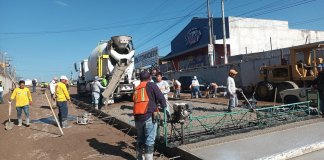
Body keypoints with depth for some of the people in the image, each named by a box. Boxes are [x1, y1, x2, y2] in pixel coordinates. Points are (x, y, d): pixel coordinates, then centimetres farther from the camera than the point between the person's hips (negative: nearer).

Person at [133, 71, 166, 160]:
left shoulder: (137, 88, 19)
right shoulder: (151, 85, 2)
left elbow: (136, 101, 19)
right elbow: (161, 98, -4)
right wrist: (164, 107, 12)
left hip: (137, 117, 6)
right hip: (149, 116, -6)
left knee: (140, 139, 19)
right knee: (149, 140, 0)